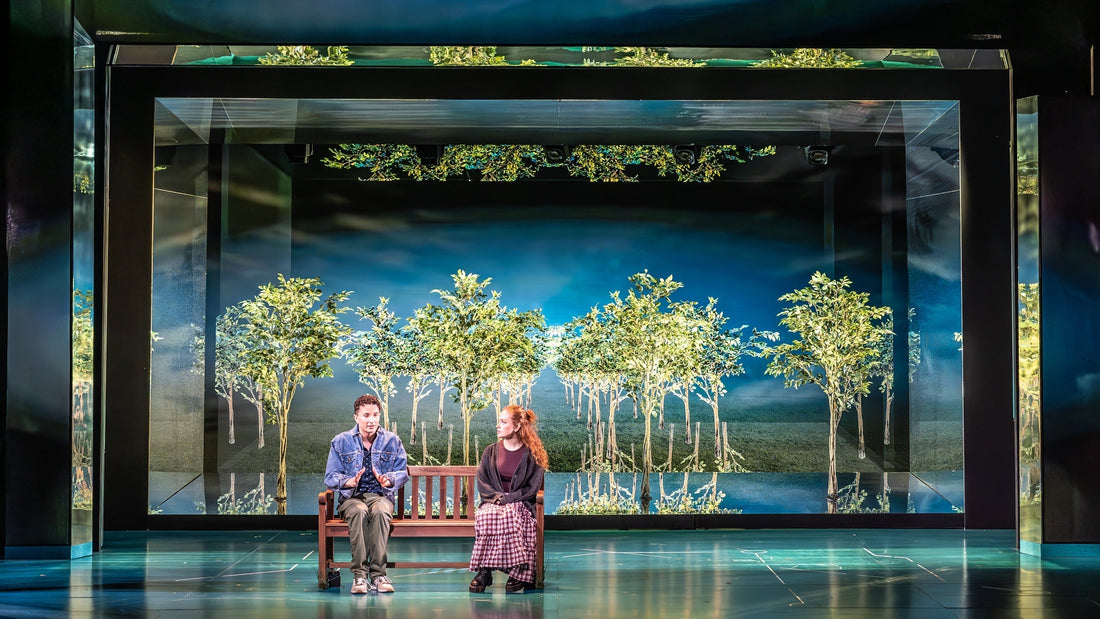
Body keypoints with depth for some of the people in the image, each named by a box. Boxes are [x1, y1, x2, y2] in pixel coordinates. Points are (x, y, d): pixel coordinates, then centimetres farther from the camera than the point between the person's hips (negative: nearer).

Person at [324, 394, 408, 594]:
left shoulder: (392, 440, 10)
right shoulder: (341, 441, 8)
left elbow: (402, 472, 5)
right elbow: (331, 476, 3)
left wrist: (388, 480, -17)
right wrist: (348, 482, -19)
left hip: (381, 495, 1)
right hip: (351, 497, -1)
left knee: (380, 511, -37)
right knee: (359, 511, -38)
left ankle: (378, 574, -39)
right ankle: (359, 574, -40)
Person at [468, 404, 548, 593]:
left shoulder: (531, 454, 4)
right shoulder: (491, 452, 14)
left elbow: (533, 488, -2)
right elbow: (482, 483, 10)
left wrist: (508, 498, -14)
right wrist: (496, 496, -10)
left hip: (520, 503, -3)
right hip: (493, 502, 3)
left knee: (510, 516, -38)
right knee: (485, 515, -33)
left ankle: (519, 572, -35)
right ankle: (484, 571, -35)